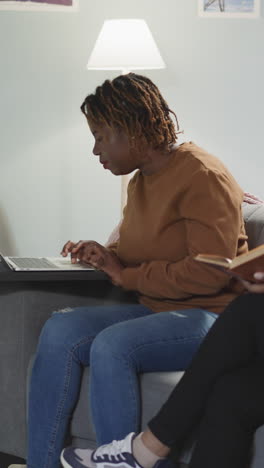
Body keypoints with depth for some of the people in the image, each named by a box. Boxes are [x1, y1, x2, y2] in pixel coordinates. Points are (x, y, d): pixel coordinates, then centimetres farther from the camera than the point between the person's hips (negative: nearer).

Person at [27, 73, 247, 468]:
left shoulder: (202, 177, -12)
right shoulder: (141, 181, 15)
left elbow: (209, 274, -21)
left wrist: (127, 275, -13)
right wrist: (105, 255, 7)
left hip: (211, 316, -8)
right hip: (156, 310, 8)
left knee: (112, 345, -33)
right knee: (59, 331, -15)